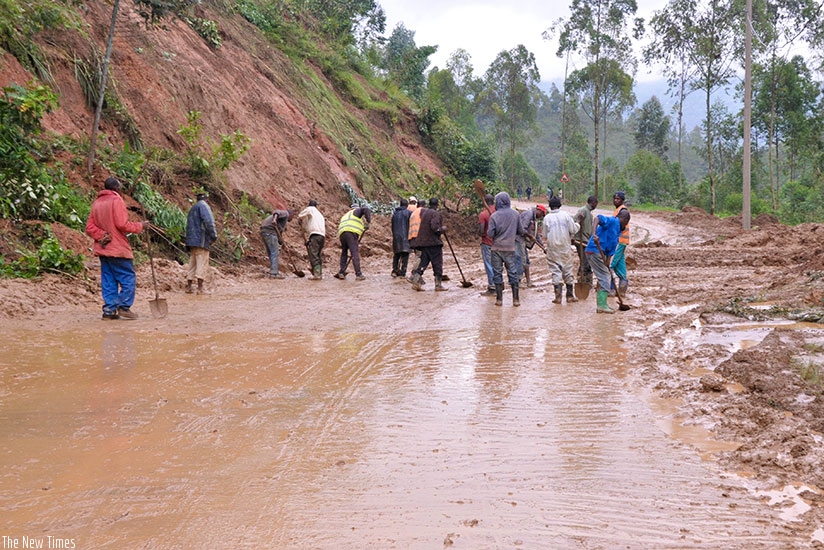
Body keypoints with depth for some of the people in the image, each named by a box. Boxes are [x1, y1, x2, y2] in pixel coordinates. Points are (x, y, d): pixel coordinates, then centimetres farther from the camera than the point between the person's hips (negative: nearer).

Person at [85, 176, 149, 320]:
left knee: (108, 281, 8)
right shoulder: (116, 200, -9)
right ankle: (124, 307, -7)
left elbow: (89, 227, 8)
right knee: (128, 277, -1)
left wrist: (101, 235, -3)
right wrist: (140, 226, -5)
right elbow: (122, 224, -17)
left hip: (102, 249, 8)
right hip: (118, 249, -7)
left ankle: (109, 310, 6)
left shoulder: (96, 203, 15)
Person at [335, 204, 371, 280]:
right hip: (352, 232, -6)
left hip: (341, 233, 6)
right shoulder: (357, 211, 20)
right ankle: (358, 275, -13)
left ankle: (341, 272, 12)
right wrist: (368, 222, 2)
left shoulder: (345, 215, 39)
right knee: (355, 253, -9)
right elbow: (366, 209, -3)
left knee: (344, 253, 20)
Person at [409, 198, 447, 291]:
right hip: (434, 242, -7)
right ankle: (438, 284, 6)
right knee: (437, 264, 2)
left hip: (423, 242, 7)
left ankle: (416, 281, -1)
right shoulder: (436, 214, -13)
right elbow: (435, 228, -24)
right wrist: (443, 229, -5)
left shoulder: (423, 212, 11)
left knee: (424, 262, 11)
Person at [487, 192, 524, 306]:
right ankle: (516, 299, 8)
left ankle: (499, 299, 9)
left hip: (497, 248, -1)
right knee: (513, 273, 7)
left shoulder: (494, 216, -9)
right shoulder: (515, 214, -2)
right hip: (510, 248, 1)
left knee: (497, 273, 7)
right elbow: (521, 231, 3)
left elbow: (490, 234, -11)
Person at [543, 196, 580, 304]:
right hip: (565, 247, 0)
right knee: (568, 270, 11)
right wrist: (577, 224, 16)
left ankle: (558, 296, -7)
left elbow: (545, 236, 3)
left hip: (552, 249, 0)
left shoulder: (547, 218, -1)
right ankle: (570, 295, 16)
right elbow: (573, 230, -4)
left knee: (555, 271, 3)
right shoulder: (565, 215, -4)